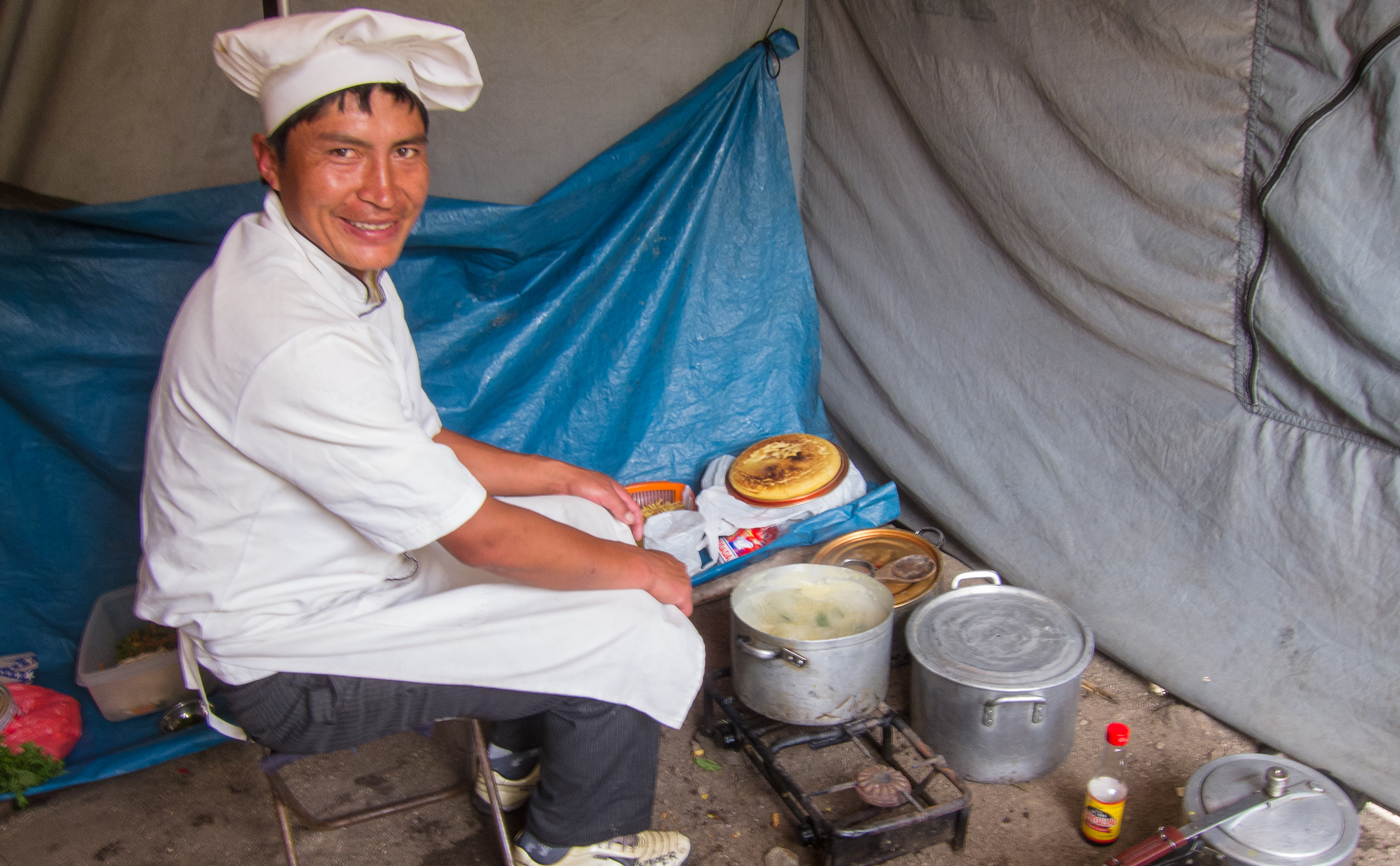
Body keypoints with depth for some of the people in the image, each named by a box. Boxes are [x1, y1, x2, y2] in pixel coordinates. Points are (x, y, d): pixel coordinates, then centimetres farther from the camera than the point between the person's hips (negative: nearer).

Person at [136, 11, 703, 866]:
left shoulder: (347, 264, 0)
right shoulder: (291, 338, -33)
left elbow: (419, 442, 13)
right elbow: (477, 537, -27)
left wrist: (558, 476, 7)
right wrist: (638, 569, -12)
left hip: (338, 572, 10)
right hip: (286, 669, -10)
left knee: (587, 521, 16)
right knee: (643, 635, -11)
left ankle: (525, 755, 33)